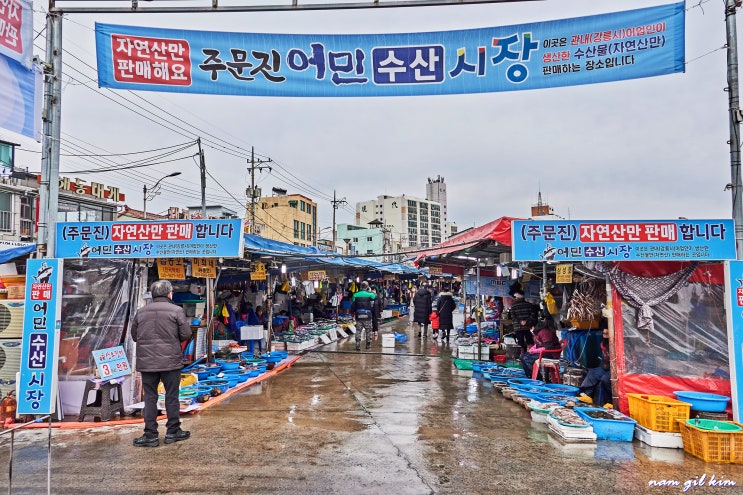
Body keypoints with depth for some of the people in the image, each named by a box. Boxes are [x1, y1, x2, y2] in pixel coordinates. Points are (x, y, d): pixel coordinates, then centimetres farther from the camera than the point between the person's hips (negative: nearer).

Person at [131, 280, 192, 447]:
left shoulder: (141, 312, 5)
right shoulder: (176, 310, -7)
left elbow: (134, 336, 13)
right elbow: (186, 334, -9)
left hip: (146, 362, 3)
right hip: (170, 361, -3)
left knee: (150, 397, 9)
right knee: (172, 396, 8)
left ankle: (150, 435, 11)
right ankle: (173, 432, 16)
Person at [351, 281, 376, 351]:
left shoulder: (355, 295, 2)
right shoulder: (370, 294, -7)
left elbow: (352, 306, 7)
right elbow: (373, 306, -3)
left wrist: (352, 313, 19)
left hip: (358, 316, 2)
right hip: (368, 316, -2)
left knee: (358, 331, 6)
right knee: (368, 331, 12)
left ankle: (358, 346, 0)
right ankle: (368, 345, 19)